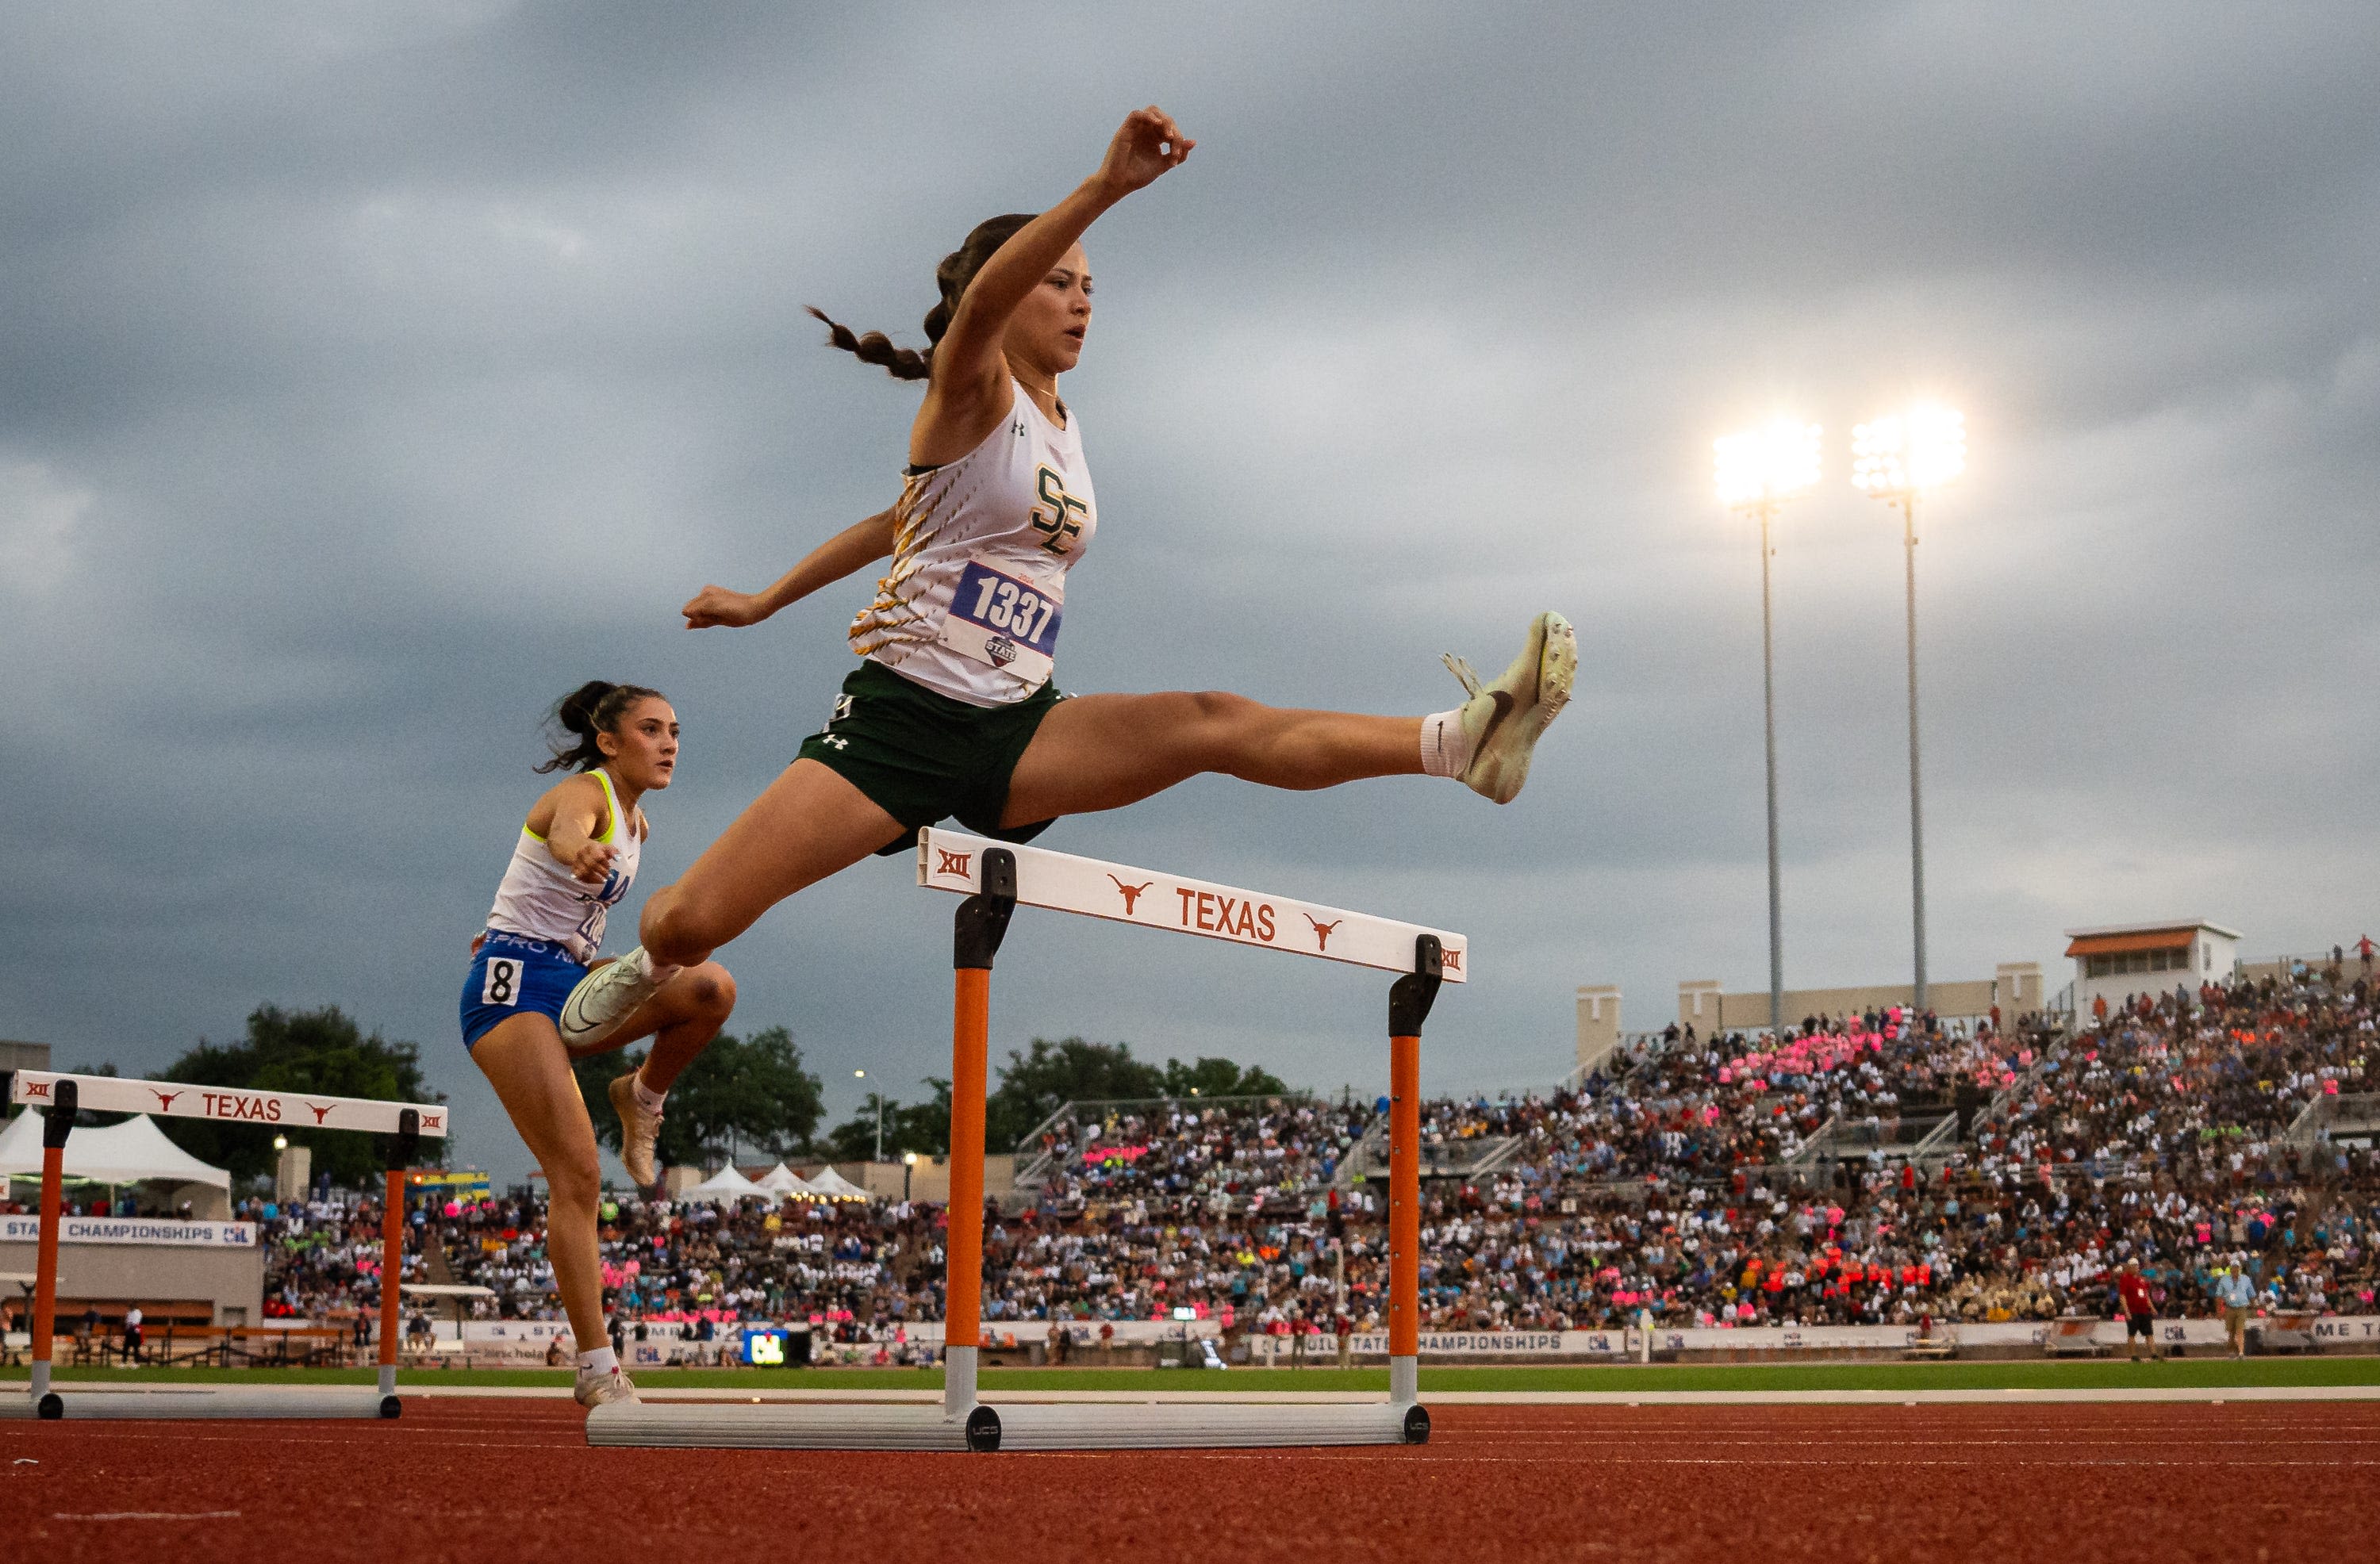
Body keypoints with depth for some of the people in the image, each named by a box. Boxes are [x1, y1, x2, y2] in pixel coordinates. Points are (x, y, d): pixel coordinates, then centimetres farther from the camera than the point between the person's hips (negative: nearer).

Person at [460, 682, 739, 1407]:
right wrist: (582, 853, -62)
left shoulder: (637, 824, 13)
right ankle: (597, 1369, -13)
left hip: (572, 982, 7)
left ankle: (643, 1096, 4)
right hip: (513, 985, -7)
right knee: (577, 1173, -17)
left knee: (711, 986, -21)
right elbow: (563, 831, -40)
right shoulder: (584, 794, -13)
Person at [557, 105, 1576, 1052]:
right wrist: (1104, 188, -45)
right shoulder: (970, 393, -4)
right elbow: (980, 303, -31)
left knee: (1211, 723, -20)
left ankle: (1461, 741, -35)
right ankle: (648, 968, 25)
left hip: (1015, 734, 5)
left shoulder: (1064, 429, 15)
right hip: (900, 716, -5)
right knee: (692, 920, -11)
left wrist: (767, 602, 33)